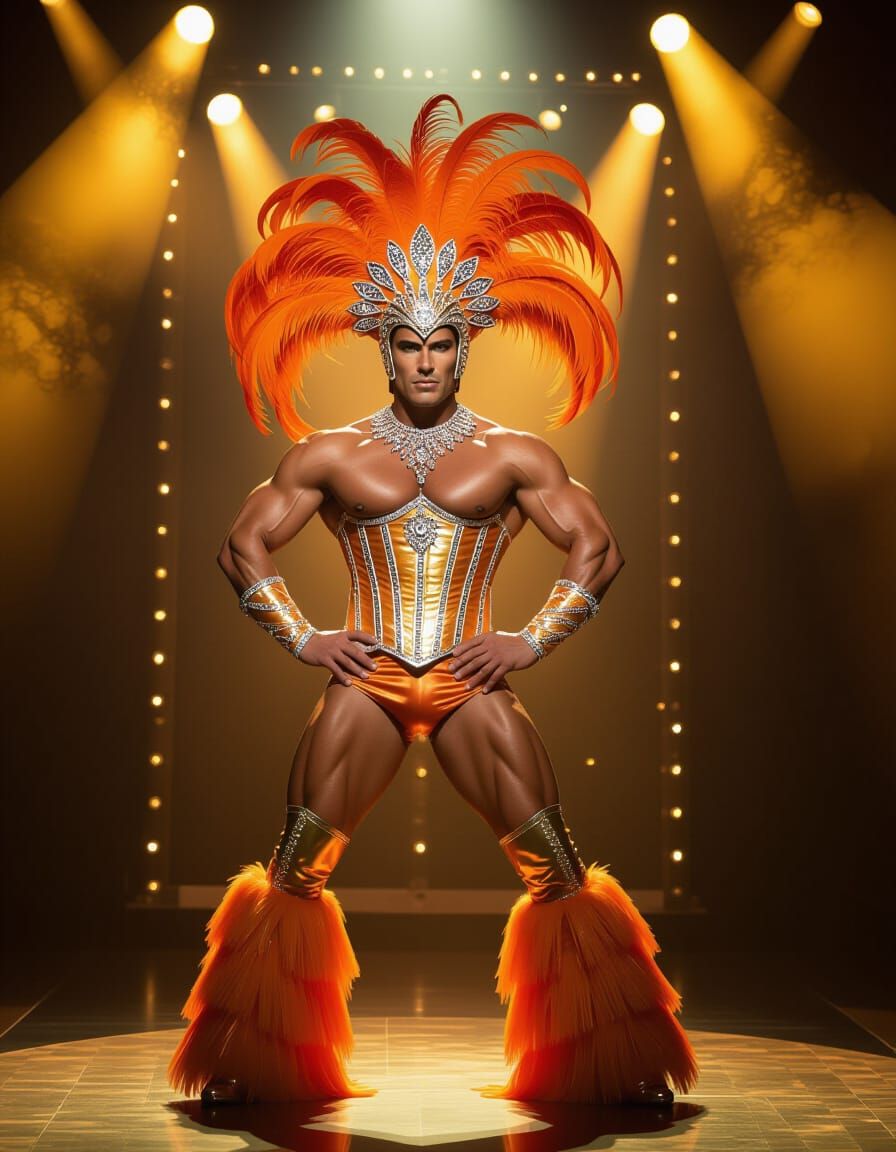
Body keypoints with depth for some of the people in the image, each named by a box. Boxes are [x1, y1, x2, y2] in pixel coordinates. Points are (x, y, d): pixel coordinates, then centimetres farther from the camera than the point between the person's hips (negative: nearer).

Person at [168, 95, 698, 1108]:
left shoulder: (515, 456, 5)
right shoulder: (329, 454, 6)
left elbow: (598, 551, 6)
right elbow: (245, 547, 10)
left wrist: (531, 643, -2)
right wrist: (302, 640, 1)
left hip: (473, 685, 0)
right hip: (362, 684, 1)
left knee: (560, 873, -2)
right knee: (293, 874, 1)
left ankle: (620, 1064, 12)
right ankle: (249, 1063, 16)